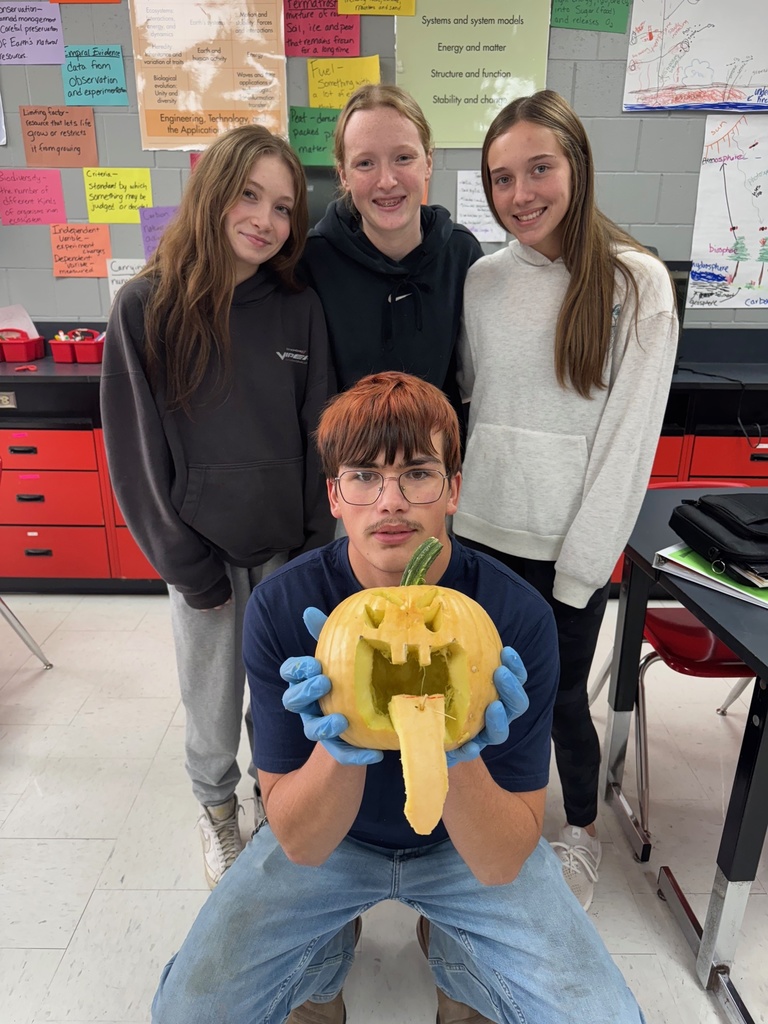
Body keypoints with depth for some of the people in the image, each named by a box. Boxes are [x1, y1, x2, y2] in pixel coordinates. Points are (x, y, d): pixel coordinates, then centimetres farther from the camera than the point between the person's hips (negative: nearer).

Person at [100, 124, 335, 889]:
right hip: (203, 551, -1)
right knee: (212, 696, 16)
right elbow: (136, 450, -8)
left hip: (289, 548, 1)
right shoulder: (146, 308, -9)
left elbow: (321, 439, -2)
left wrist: (316, 551, -5)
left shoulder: (299, 308, -5)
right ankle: (217, 806, 45)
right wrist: (187, 565, -8)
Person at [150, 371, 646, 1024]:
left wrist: (459, 755, -43)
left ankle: (449, 944, 15)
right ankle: (326, 953, 18)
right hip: (328, 841, 1)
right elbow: (299, 844, -20)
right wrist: (341, 746, -40)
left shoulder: (519, 617, -26)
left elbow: (503, 865, -22)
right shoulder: (280, 608, -24)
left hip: (463, 843, 0)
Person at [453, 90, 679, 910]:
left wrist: (580, 565, -12)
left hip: (572, 546, -3)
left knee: (560, 697, 13)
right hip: (481, 532, 4)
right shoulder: (482, 279, 3)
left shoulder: (636, 283, -8)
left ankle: (582, 831, 44)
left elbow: (630, 436, -11)